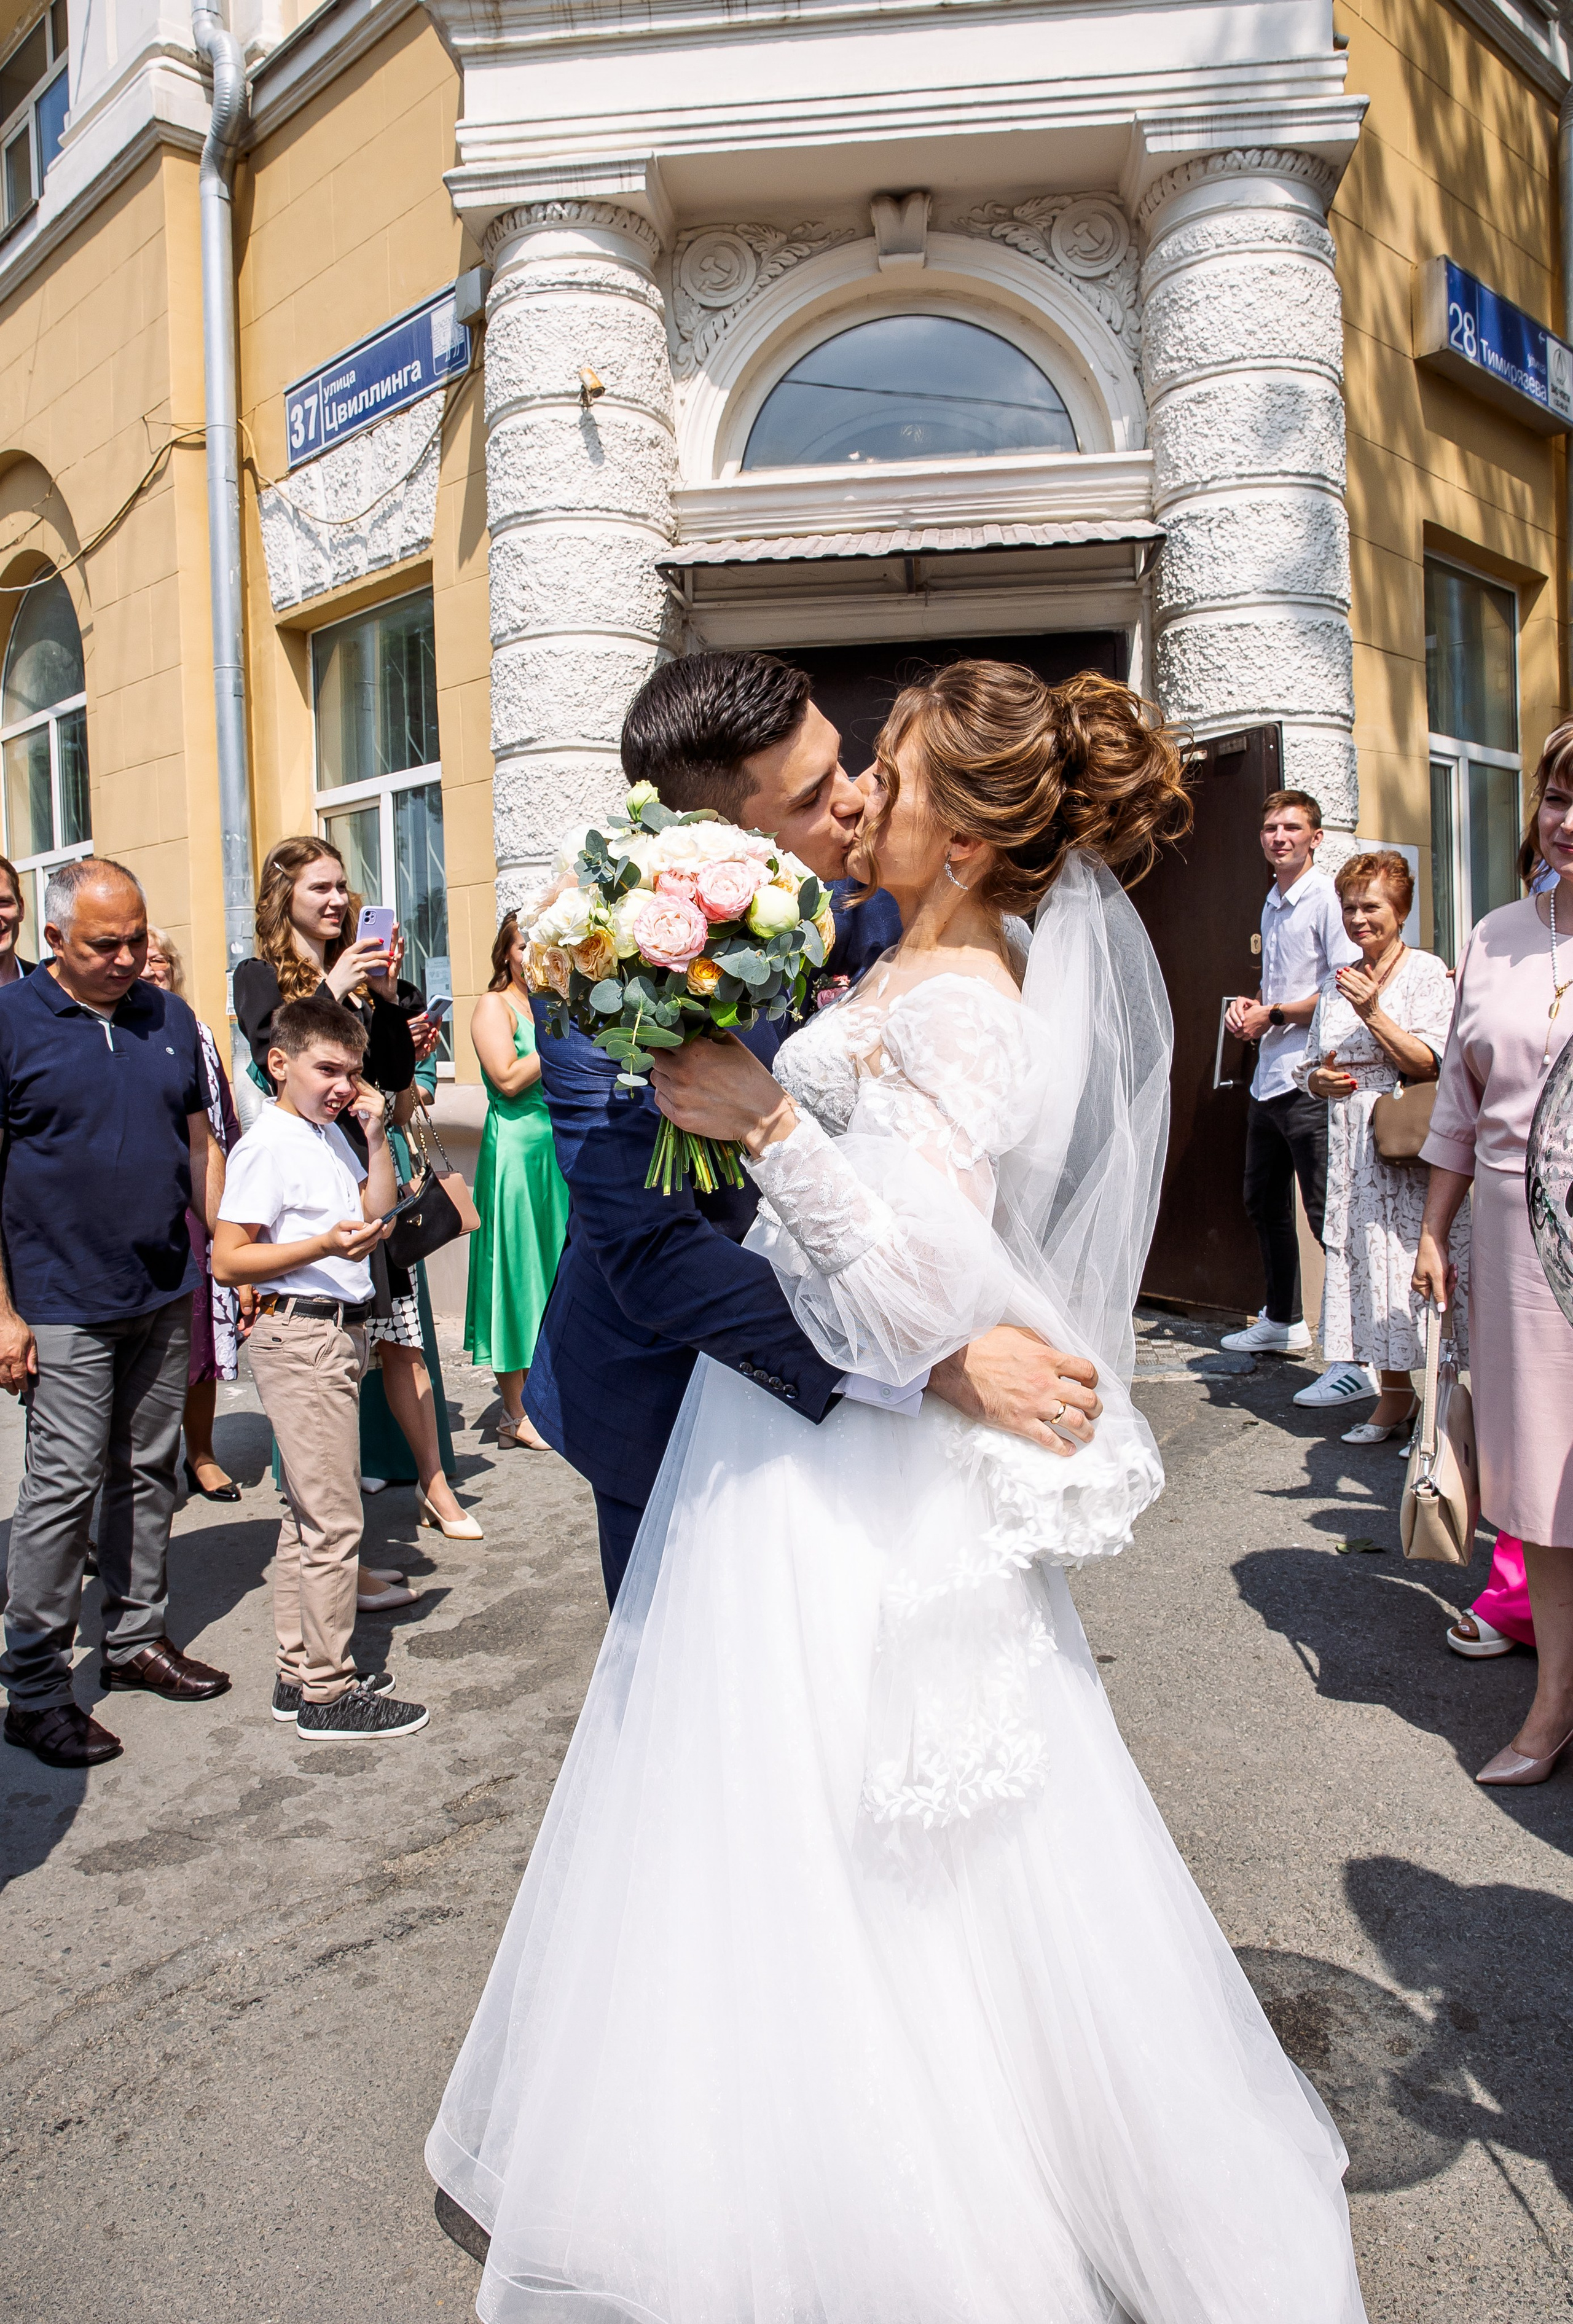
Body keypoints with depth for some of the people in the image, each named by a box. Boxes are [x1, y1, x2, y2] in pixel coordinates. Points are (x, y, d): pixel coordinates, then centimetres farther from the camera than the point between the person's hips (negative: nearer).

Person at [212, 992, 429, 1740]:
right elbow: (227, 1260, -17)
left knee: (309, 1512, 16)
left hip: (338, 1331, 10)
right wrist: (324, 1245, -28)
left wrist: (377, 1137, 7)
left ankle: (299, 1672, 27)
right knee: (332, 1519, -4)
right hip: (298, 1335, -10)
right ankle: (328, 1691, 7)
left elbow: (375, 1210, 20)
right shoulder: (268, 1144, -14)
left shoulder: (332, 1136, 12)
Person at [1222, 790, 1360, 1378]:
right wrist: (1248, 1004, 9)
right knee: (1264, 1203, 18)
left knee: (1328, 1213, -10)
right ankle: (1282, 1322, 34)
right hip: (1268, 1079, 10)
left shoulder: (1327, 897, -10)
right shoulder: (1272, 904, 18)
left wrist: (1274, 1015, -10)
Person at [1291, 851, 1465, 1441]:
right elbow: (1311, 1064, 21)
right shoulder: (1337, 985, 16)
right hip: (1352, 1144, 6)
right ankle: (1394, 1398, 10)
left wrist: (1373, 1013, -18)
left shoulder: (1426, 973, -1)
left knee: (1410, 1261, -9)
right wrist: (1319, 1079, -1)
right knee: (1367, 1261, 3)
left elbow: (1430, 1063, -10)